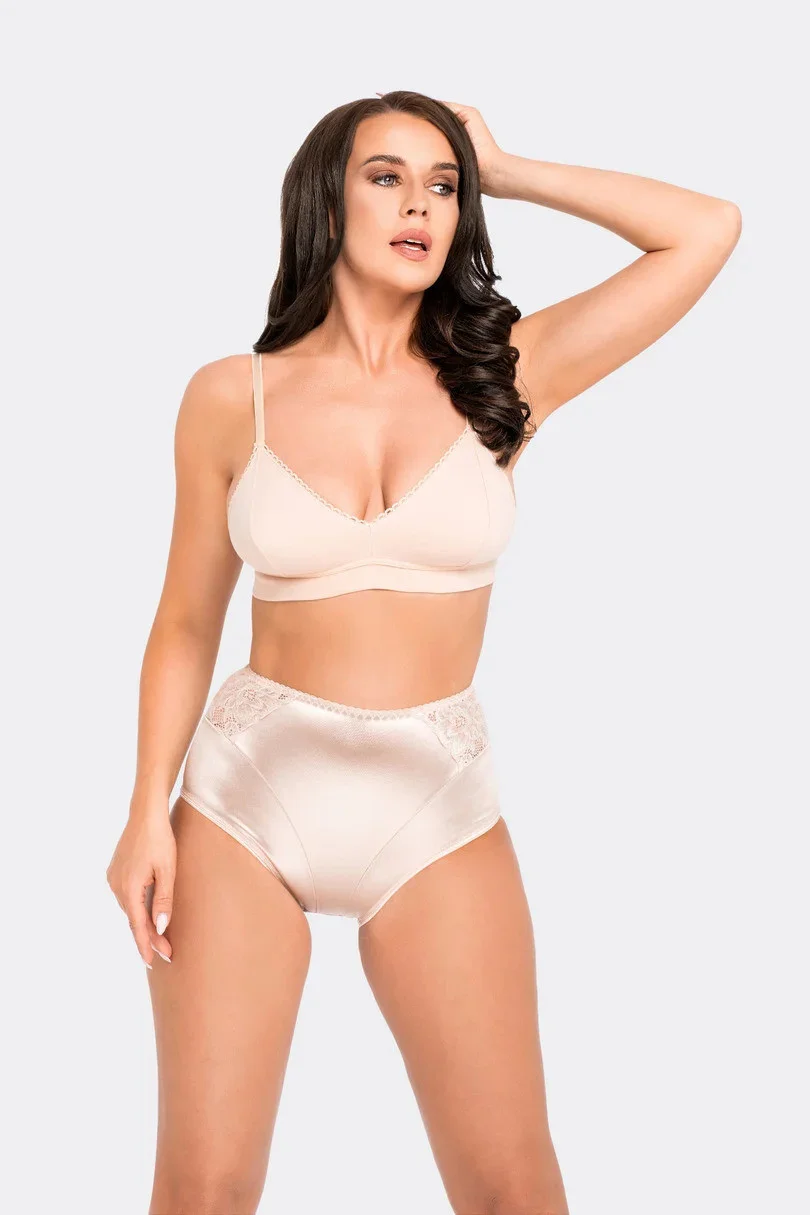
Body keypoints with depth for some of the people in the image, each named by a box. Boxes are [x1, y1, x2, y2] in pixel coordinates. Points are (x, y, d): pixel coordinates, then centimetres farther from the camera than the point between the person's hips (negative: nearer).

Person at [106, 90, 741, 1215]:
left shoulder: (500, 375, 0)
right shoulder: (232, 398, 0)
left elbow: (707, 232, -4)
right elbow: (187, 623, 6)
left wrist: (507, 173, 2)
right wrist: (148, 810, -1)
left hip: (437, 804, 0)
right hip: (249, 789, 0)